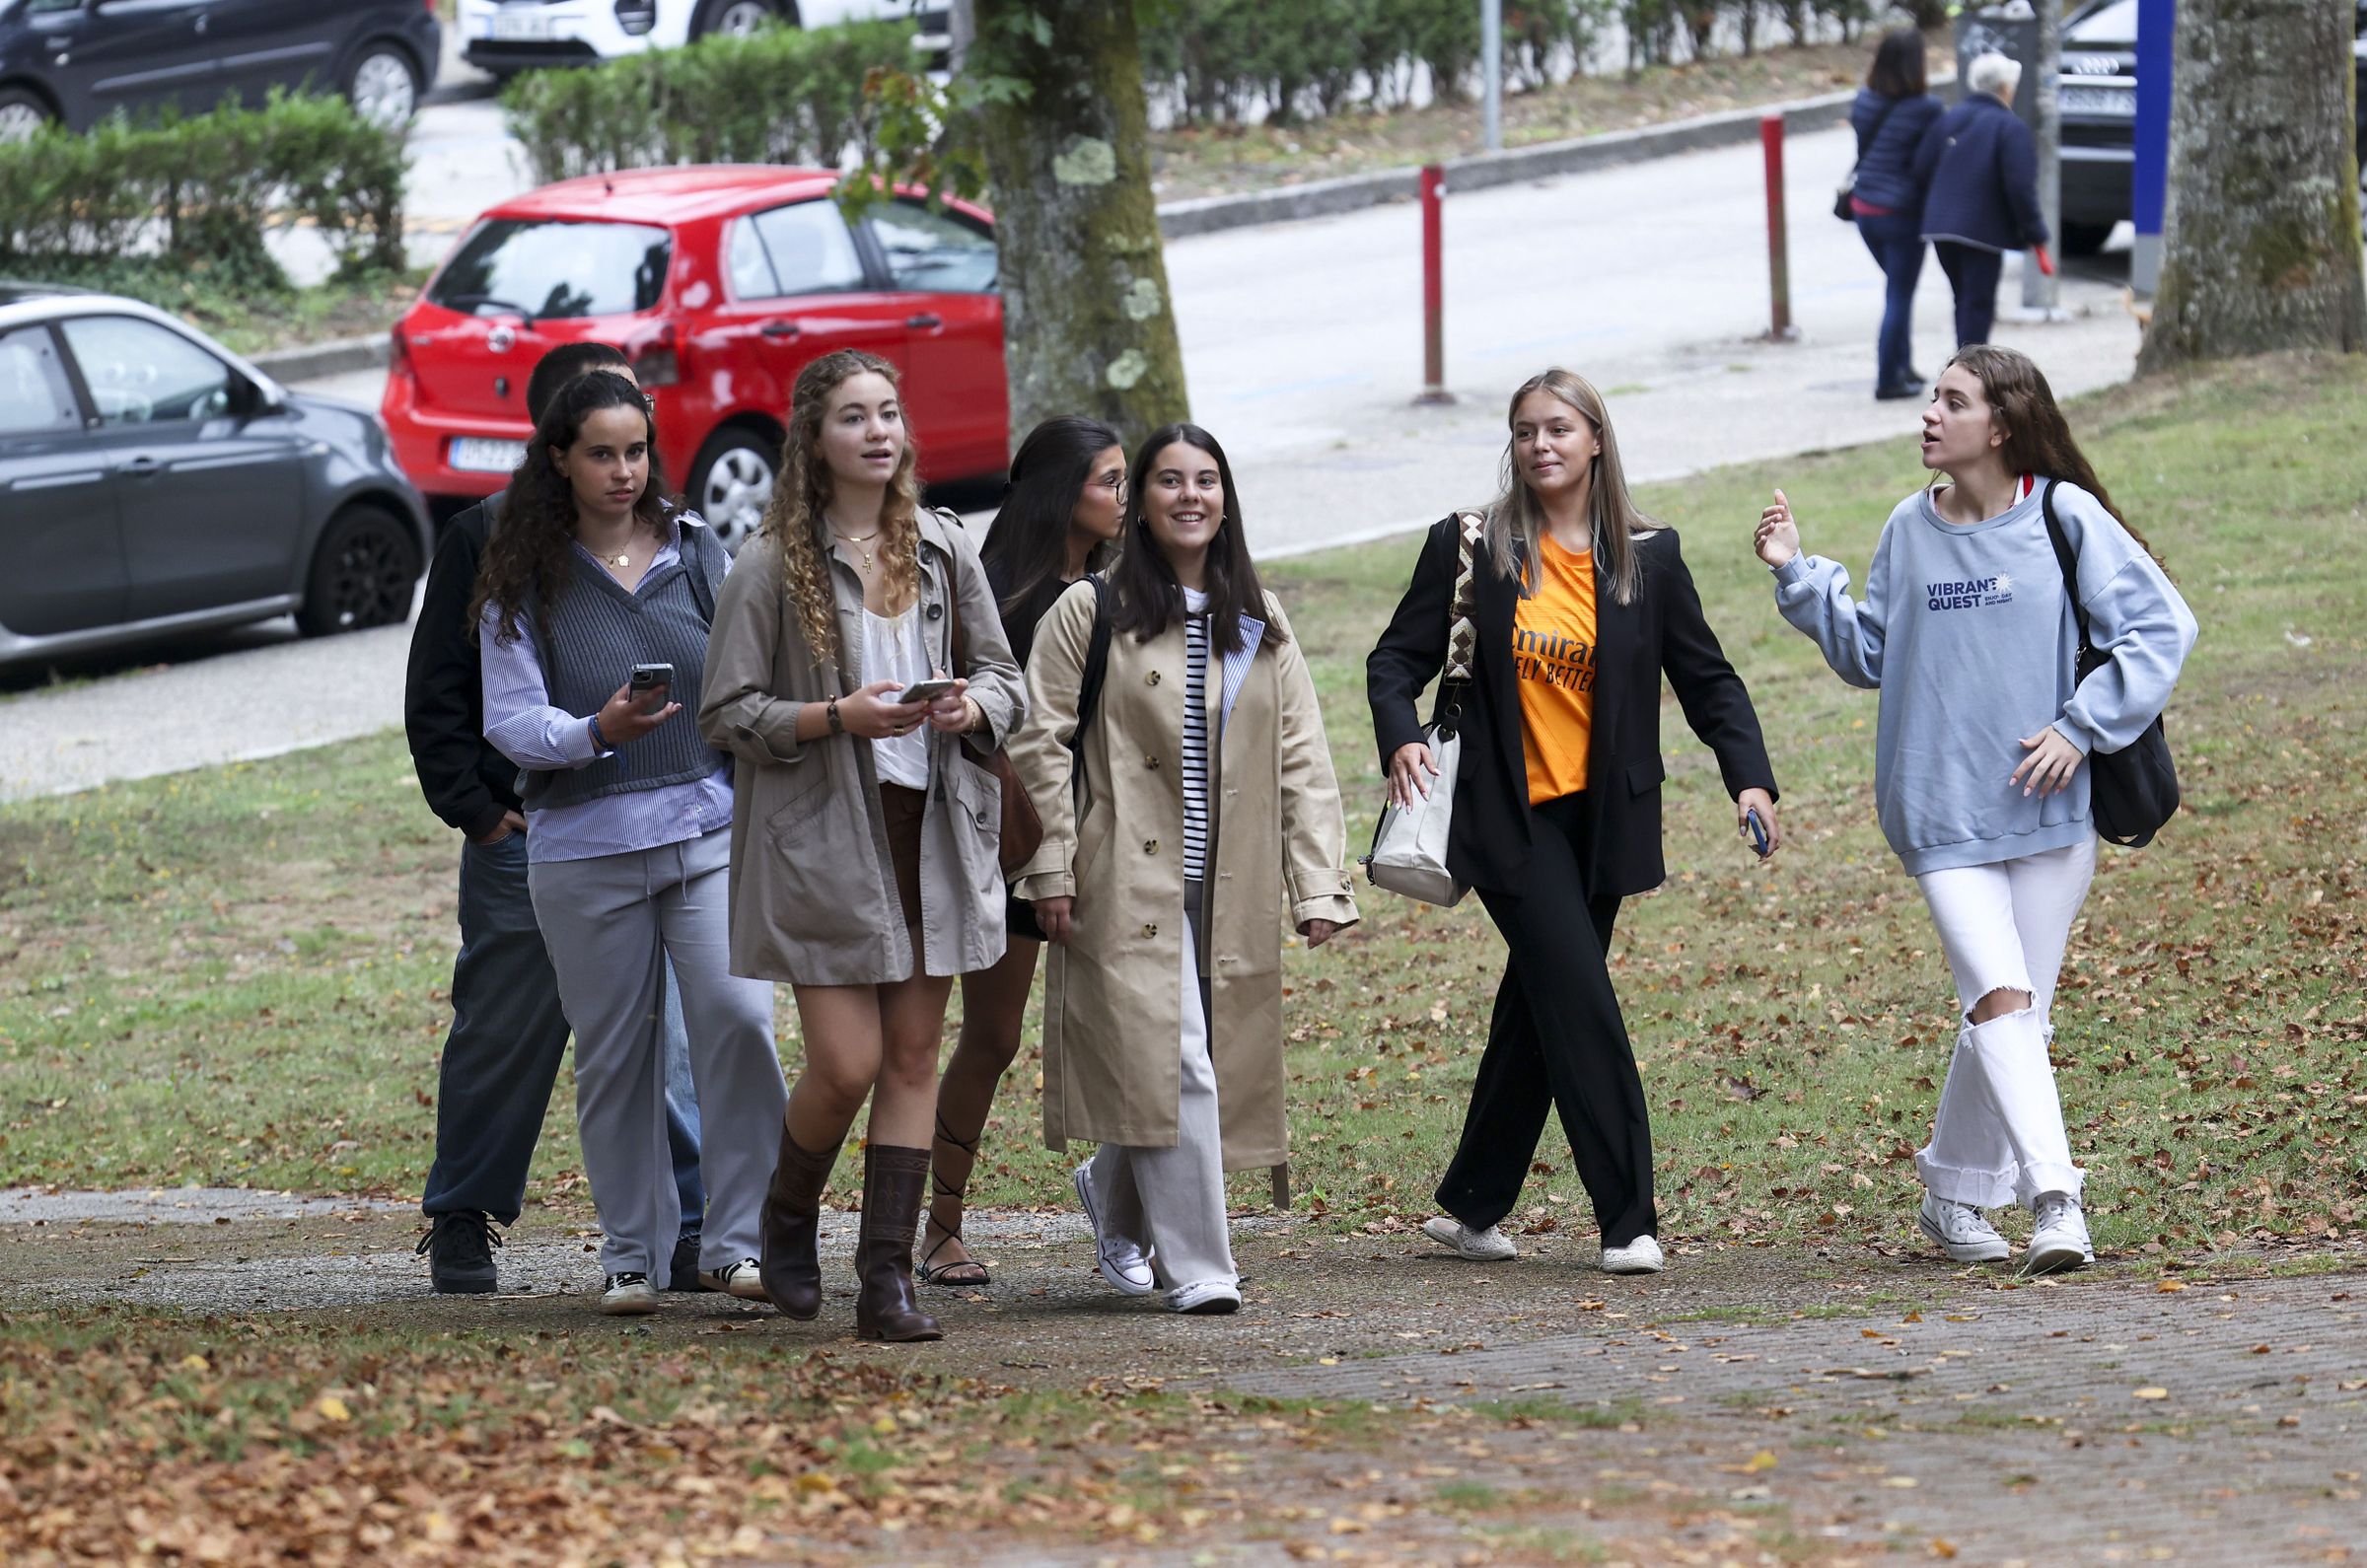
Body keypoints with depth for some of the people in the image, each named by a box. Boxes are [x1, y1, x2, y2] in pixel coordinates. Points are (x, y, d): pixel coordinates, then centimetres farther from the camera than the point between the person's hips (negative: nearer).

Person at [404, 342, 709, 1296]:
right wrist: (478, 812, -4)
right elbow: (437, 695, 4)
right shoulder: (488, 538, 4)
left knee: (670, 1040, -3)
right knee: (503, 1038, 4)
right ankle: (463, 1224, 18)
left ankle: (696, 1231, 1)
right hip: (524, 840, -2)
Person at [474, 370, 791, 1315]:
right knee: (613, 1052, 5)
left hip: (710, 823, 1)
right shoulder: (522, 580, 2)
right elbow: (510, 720, -4)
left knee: (736, 1016, -14)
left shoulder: (695, 554, 9)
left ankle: (736, 1239, -6)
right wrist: (598, 732, -23)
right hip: (584, 846, -1)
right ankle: (631, 1254, 17)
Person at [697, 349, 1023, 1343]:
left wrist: (970, 708, -8)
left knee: (914, 1056, 2)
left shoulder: (945, 550, 8)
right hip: (824, 839, -4)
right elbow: (726, 713, -5)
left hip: (933, 829, 4)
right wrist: (838, 717, -18)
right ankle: (789, 1217, 22)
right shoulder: (773, 567, -5)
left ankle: (888, 1275, 6)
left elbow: (1003, 675, 15)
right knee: (846, 1064, -7)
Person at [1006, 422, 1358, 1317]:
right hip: (1129, 886, -5)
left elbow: (1302, 759, 10)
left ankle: (1114, 1198, 36)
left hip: (1228, 895, 5)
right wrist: (1053, 870, -8)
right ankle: (1196, 1268, -8)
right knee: (1171, 1067, -12)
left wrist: (1320, 884, 2)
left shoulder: (1260, 627, 13)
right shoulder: (1090, 614, 0)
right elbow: (1041, 744, -2)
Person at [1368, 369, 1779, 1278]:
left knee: (1539, 1014, 8)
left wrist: (1749, 777, -7)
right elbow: (1398, 658, 2)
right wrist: (1401, 739, -19)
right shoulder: (1470, 549, -1)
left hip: (1602, 819, 3)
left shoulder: (1646, 558, 4)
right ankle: (1627, 1220, -11)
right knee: (1580, 1002, -13)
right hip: (1508, 818, -3)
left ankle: (1470, 1206, 22)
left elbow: (1705, 677, 7)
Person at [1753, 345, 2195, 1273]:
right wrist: (1799, 578, 6)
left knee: (2015, 1013, 6)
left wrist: (2080, 727, -11)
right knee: (2001, 998, -15)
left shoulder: (2065, 517, -3)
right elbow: (1869, 655, 16)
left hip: (2048, 811, -1)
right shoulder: (1910, 532, 6)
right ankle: (2055, 1198, -22)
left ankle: (1954, 1196, 24)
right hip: (1942, 811, 1)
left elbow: (2159, 628, -4)